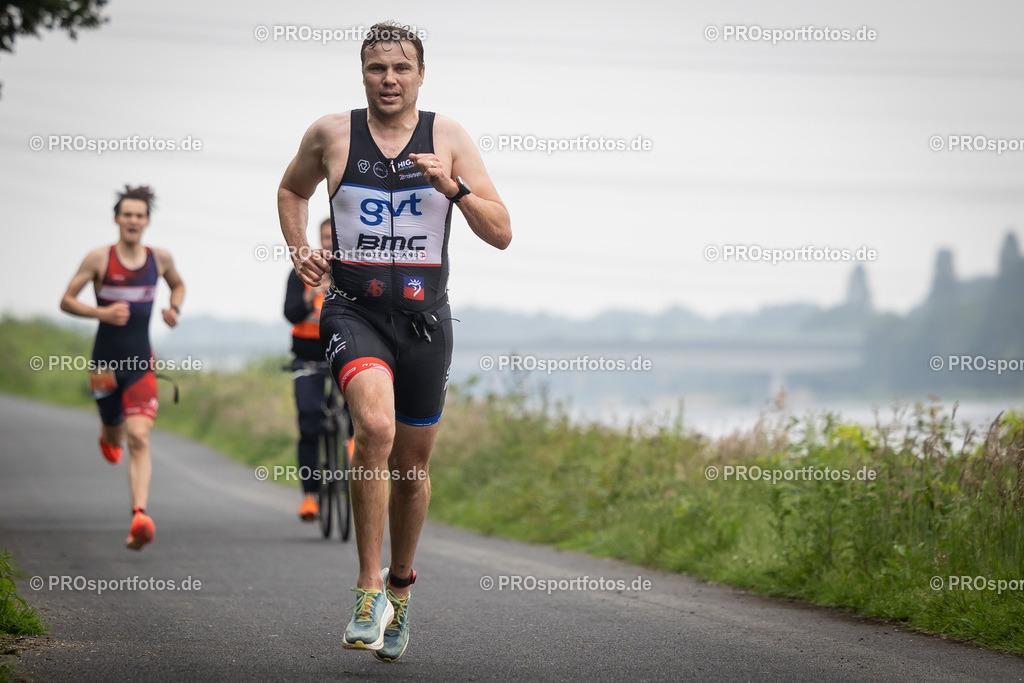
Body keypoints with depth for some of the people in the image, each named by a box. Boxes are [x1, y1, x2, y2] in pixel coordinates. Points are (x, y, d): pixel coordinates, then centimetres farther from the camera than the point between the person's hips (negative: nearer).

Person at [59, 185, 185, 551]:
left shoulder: (160, 258, 2)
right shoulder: (100, 258, -6)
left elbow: (178, 284, 24)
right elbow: (66, 301, -3)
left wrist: (175, 309, 3)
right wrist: (101, 313, -19)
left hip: (140, 362, 0)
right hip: (105, 360, 0)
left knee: (139, 439, -15)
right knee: (115, 432, 16)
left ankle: (140, 518, -25)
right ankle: (108, 434, 58)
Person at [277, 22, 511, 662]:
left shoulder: (449, 138, 0)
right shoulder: (331, 135, 1)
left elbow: (502, 235, -3)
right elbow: (293, 190, 22)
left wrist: (454, 187, -19)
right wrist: (300, 249, 5)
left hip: (424, 316, 2)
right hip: (354, 309, -2)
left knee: (413, 462, 12)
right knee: (376, 427, -28)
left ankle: (400, 584, 37)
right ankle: (369, 588, -21)